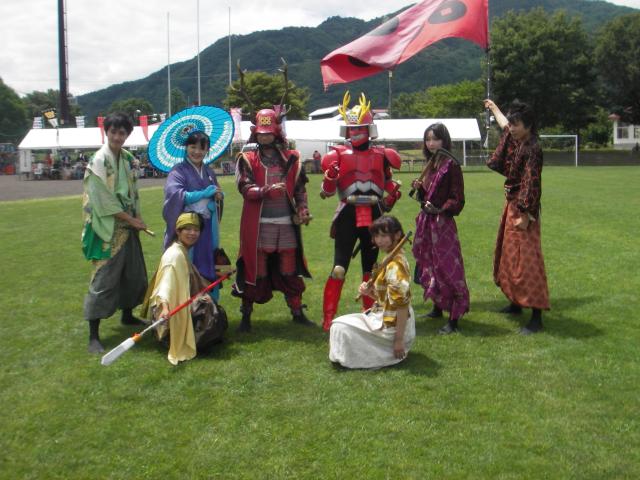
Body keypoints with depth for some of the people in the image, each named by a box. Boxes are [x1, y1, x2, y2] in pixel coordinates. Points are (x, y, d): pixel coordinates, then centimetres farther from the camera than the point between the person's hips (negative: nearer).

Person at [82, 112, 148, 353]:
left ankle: (127, 315, 38)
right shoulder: (99, 160, -13)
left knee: (134, 274, 17)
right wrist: (132, 220, -11)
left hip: (128, 227, 8)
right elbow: (104, 199, -17)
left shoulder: (127, 158, 9)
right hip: (108, 229, -8)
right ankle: (93, 335, -3)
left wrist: (137, 218, 0)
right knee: (104, 279, -8)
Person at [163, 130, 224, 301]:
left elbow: (217, 196, 17)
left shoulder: (209, 172, 15)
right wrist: (203, 194, -18)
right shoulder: (178, 171, -5)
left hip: (208, 228, 6)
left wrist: (216, 197, -8)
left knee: (208, 268, 11)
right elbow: (173, 194, -20)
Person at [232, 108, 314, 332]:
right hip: (258, 225, -2)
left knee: (290, 271, 10)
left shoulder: (291, 158, 10)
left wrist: (303, 210, -2)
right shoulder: (247, 159, 2)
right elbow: (245, 188, -10)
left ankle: (297, 311, 23)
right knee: (254, 270, 3)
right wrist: (267, 190, -27)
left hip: (286, 223, 2)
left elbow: (300, 188, 12)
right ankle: (246, 315, 15)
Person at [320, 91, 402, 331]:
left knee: (371, 266, 14)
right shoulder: (339, 154, 0)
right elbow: (326, 192, -2)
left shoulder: (380, 155, 7)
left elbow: (388, 182, 22)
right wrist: (329, 177, -21)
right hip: (348, 214, -3)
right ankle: (328, 318, -1)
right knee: (339, 267, -8)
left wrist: (393, 194, 3)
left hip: (373, 214, 3)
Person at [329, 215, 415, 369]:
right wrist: (370, 292, -5)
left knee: (339, 326, -3)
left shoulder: (394, 266, -24)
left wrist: (399, 340, -24)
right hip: (386, 318, 10)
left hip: (389, 326, -10)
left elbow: (402, 304, -26)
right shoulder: (392, 260, 6)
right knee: (346, 321, 24)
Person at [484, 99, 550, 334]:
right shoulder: (514, 141, 8)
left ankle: (536, 317, -8)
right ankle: (516, 302, 32)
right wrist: (493, 107, 46)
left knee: (525, 260, -10)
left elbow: (531, 183, -22)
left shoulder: (532, 149, -18)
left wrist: (525, 214, -25)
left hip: (523, 209, -10)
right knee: (508, 255, 18)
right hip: (511, 204, 10)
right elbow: (503, 125, 30)